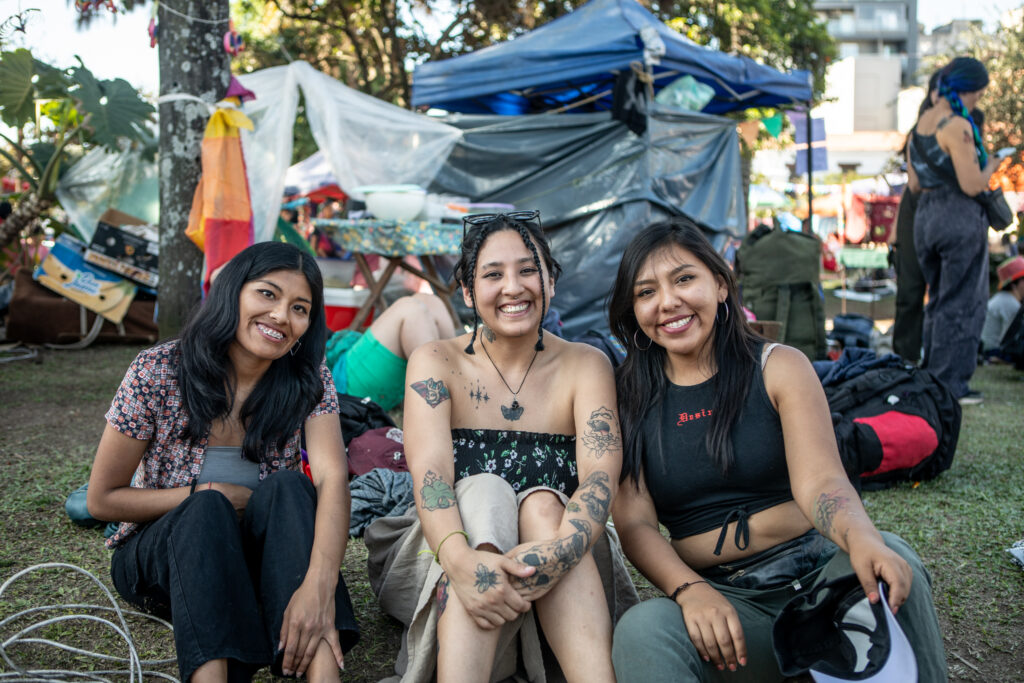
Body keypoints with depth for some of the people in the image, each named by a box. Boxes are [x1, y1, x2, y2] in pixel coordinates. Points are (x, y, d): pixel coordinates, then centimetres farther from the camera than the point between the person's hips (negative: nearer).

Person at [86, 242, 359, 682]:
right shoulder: (159, 371, -12)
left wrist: (319, 585, -42)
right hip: (158, 556, -1)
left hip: (256, 555, 1)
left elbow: (332, 477, -25)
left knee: (288, 487, -30)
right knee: (207, 509, -33)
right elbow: (102, 501, -6)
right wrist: (209, 495, -16)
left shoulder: (308, 379, -8)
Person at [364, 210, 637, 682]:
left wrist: (560, 549, -37)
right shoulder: (435, 363, 0)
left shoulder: (585, 366, 1)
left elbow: (600, 478, -14)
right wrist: (461, 559, -39)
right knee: (484, 493, -30)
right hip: (451, 548, -1)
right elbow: (429, 474, -17)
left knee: (542, 504, -29)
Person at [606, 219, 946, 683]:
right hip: (722, 598, -2)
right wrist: (689, 590, -25)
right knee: (640, 631, -34)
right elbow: (634, 523, -3)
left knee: (889, 562, -31)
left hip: (817, 572, 2)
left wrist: (861, 538, -34)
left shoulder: (779, 367, 3)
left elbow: (819, 480, -10)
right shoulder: (628, 400, 4)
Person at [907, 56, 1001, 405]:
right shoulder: (958, 126, -15)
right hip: (961, 219, -8)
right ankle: (950, 384, 5)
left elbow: (914, 184, 15)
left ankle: (930, 376, 23)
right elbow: (972, 185, -18)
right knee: (962, 304, 1)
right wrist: (990, 166, 0)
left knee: (937, 300, 18)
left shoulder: (920, 124, 11)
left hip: (925, 216, 8)